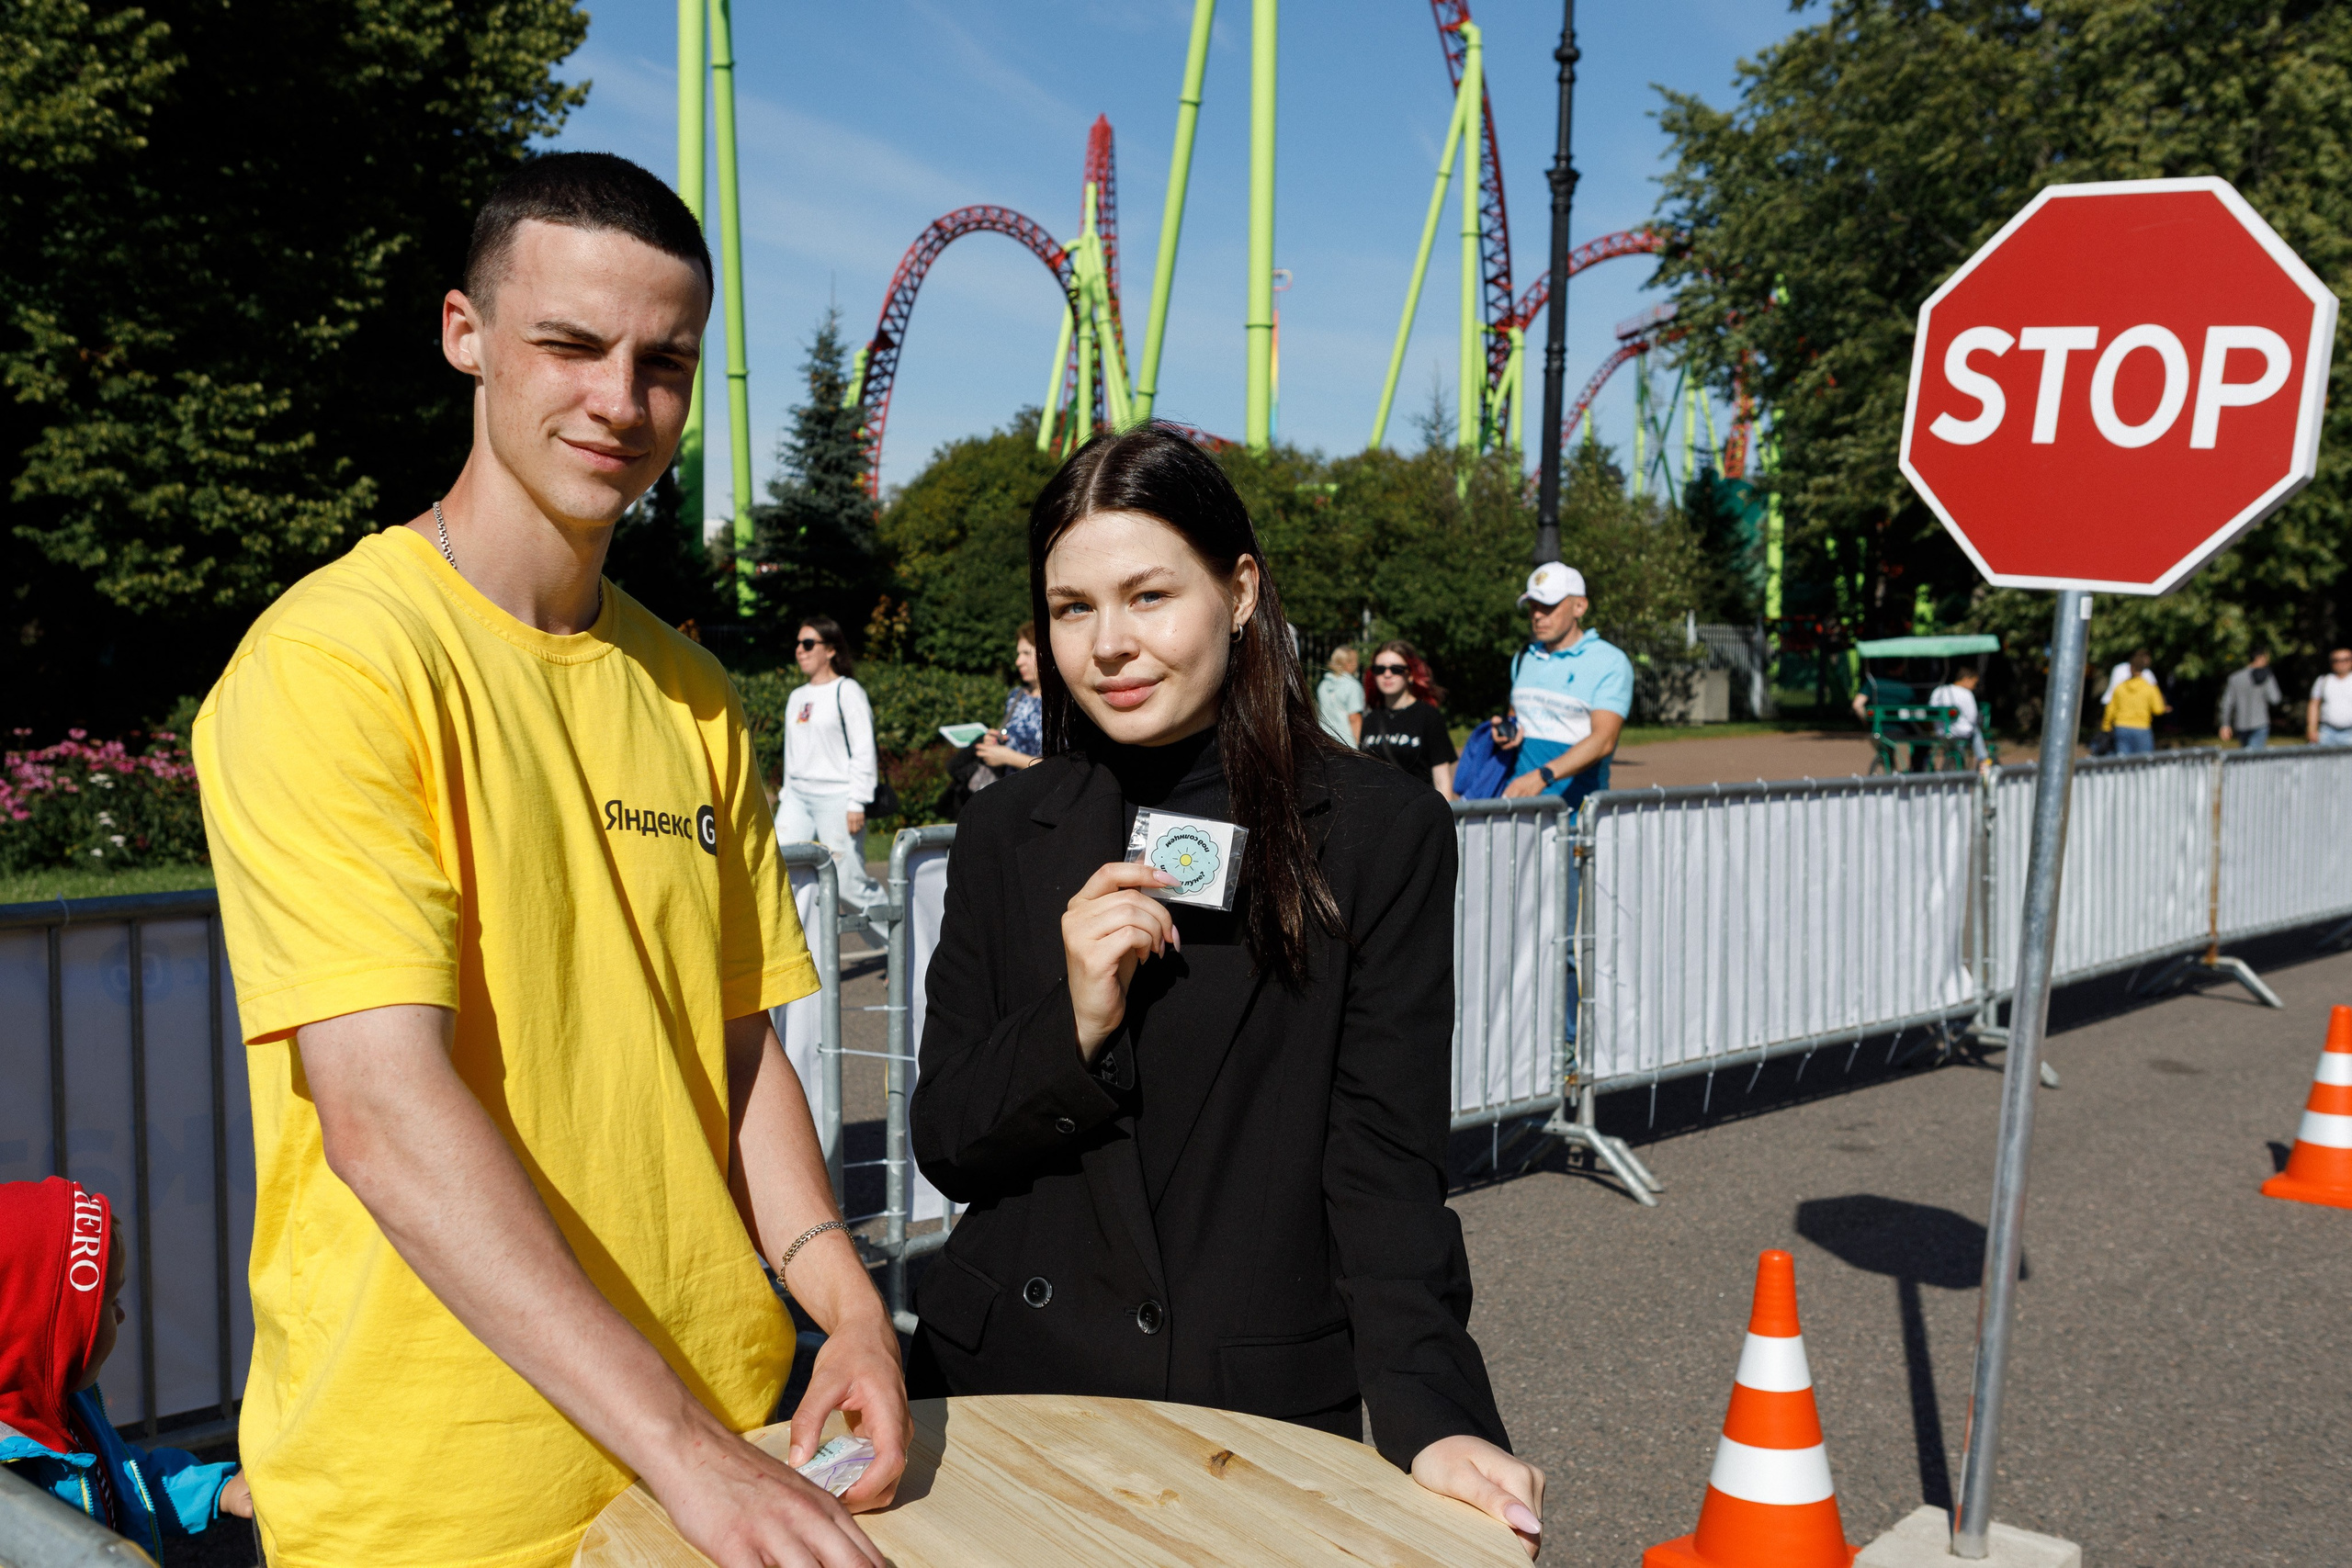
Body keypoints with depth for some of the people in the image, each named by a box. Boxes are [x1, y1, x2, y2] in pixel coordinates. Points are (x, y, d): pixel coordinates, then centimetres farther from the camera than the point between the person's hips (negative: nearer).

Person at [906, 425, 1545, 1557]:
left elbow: (1384, 1157, -9)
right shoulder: (1007, 836, 2)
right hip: (1010, 1380, 3)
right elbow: (943, 1145, 1)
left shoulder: (1381, 833, -7)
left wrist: (1432, 1412, -22)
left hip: (1263, 1409, -2)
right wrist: (1073, 1026, -17)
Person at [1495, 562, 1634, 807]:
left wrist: (1542, 776, -27)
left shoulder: (1611, 663, -2)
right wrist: (1505, 731, 7)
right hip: (1516, 796, 5)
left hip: (1574, 801, -5)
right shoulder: (1524, 658, 18)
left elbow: (1603, 741, -15)